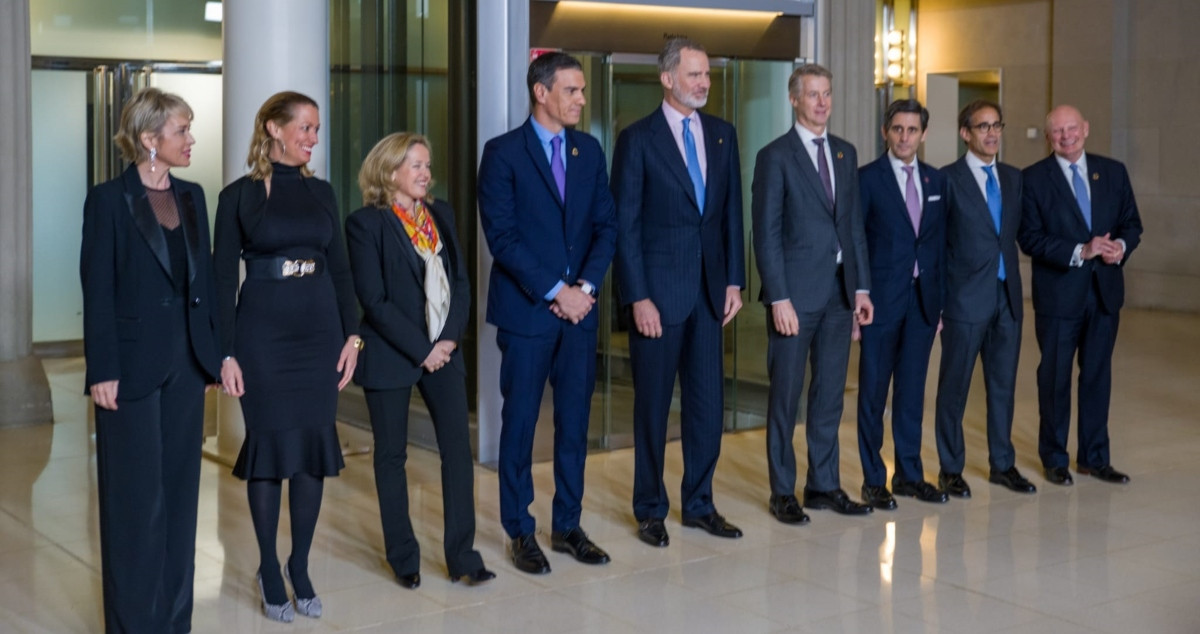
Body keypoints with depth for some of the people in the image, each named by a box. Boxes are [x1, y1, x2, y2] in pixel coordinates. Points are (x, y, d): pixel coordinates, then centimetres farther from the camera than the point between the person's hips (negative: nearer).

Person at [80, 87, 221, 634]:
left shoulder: (192, 197, 9)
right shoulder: (108, 200, -7)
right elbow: (97, 291, -10)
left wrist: (214, 352, 7)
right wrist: (102, 371, -14)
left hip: (186, 361, 6)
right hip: (134, 363, -6)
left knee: (180, 490, 10)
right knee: (137, 497, 2)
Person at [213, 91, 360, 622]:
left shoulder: (320, 192, 9)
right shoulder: (238, 195, -2)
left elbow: (339, 267, 10)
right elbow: (223, 278, -4)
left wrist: (352, 334, 2)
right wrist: (226, 353, -9)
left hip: (318, 328, 4)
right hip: (262, 329, -4)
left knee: (314, 445, 5)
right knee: (269, 443, 1)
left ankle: (300, 568, 18)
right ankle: (269, 570, 16)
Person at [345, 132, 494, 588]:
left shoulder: (440, 214, 9)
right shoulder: (366, 223, -7)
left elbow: (460, 280, 7)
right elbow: (374, 301, -12)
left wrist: (450, 338, -7)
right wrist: (422, 349, -14)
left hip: (442, 350, 4)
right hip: (390, 356, -4)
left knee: (458, 446, -1)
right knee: (392, 454, 5)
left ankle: (462, 554, 7)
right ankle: (402, 556, 18)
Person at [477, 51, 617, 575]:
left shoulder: (589, 150, 10)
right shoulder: (504, 153, -5)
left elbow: (605, 226, 9)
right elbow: (502, 235, -11)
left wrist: (585, 285, -7)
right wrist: (555, 291, -14)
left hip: (579, 308, 5)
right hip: (526, 310, -4)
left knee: (574, 422, 9)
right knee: (520, 423, 3)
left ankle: (567, 525, 20)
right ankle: (520, 532, 14)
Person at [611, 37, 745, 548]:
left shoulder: (722, 134, 9)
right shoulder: (638, 139, -6)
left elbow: (732, 212, 11)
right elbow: (625, 225, -8)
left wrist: (734, 280, 5)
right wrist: (638, 298, -13)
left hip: (709, 289, 5)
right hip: (659, 289, -4)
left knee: (708, 401, 8)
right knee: (653, 404, 6)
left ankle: (699, 503, 22)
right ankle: (650, 509, 19)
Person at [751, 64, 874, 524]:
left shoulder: (846, 154, 13)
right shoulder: (775, 156, -6)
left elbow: (854, 224, 14)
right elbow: (766, 234, -9)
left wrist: (862, 286, 6)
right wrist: (779, 299, -15)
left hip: (839, 291, 6)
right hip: (796, 292, -6)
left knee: (830, 395, 11)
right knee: (785, 395, 3)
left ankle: (824, 486, 21)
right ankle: (782, 493, 12)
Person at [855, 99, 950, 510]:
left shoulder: (936, 180, 10)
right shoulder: (867, 178, -4)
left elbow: (940, 241, 12)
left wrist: (940, 298, 7)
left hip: (923, 299, 5)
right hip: (882, 299, -4)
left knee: (912, 389, 11)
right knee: (873, 391, 3)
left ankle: (909, 474, 22)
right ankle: (873, 481, 11)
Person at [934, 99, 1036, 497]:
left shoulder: (1013, 178, 11)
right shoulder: (947, 179, -6)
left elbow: (1016, 232, 16)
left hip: (1008, 297, 5)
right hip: (965, 299, -5)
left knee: (1003, 384, 12)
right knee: (954, 387, 4)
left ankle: (1002, 464, 24)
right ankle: (951, 469, 15)